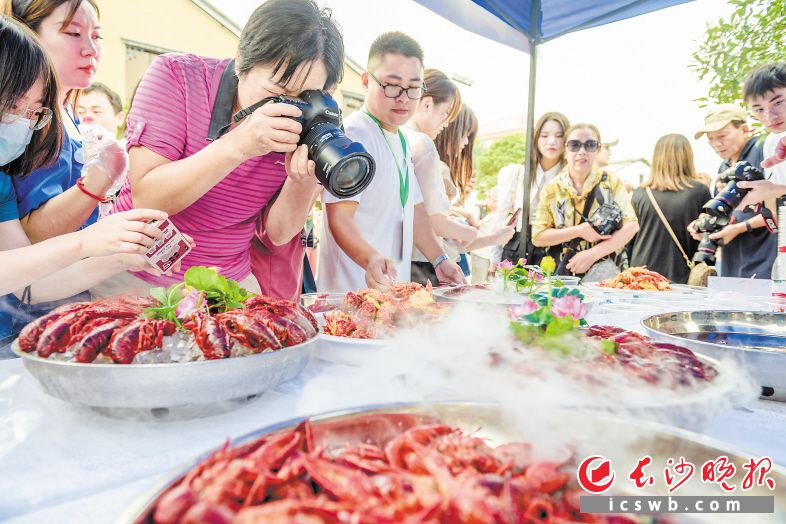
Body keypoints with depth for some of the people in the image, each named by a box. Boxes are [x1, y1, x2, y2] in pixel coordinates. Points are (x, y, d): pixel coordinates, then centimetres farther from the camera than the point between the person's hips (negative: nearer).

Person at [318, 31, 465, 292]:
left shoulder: (402, 141, 15)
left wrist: (439, 260, 11)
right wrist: (371, 258, -41)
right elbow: (339, 217, -24)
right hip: (352, 291, -8)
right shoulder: (354, 134, -15)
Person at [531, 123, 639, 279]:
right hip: (566, 274, 1)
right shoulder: (552, 189, 2)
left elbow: (631, 225, -4)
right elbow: (538, 237, -1)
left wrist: (592, 254, -14)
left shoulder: (611, 182, 3)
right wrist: (579, 230, -13)